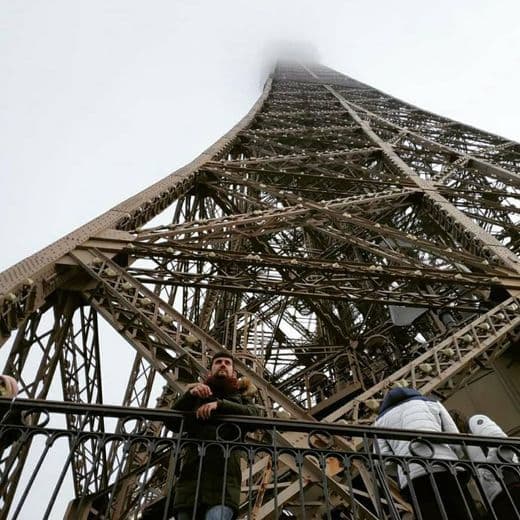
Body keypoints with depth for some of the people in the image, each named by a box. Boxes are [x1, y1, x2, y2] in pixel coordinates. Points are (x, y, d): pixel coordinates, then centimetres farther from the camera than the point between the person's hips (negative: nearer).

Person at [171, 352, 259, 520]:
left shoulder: (240, 393, 24)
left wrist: (219, 403, -11)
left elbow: (254, 414, 2)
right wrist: (190, 393, -6)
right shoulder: (198, 394, 27)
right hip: (193, 464, 2)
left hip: (225, 465, -2)